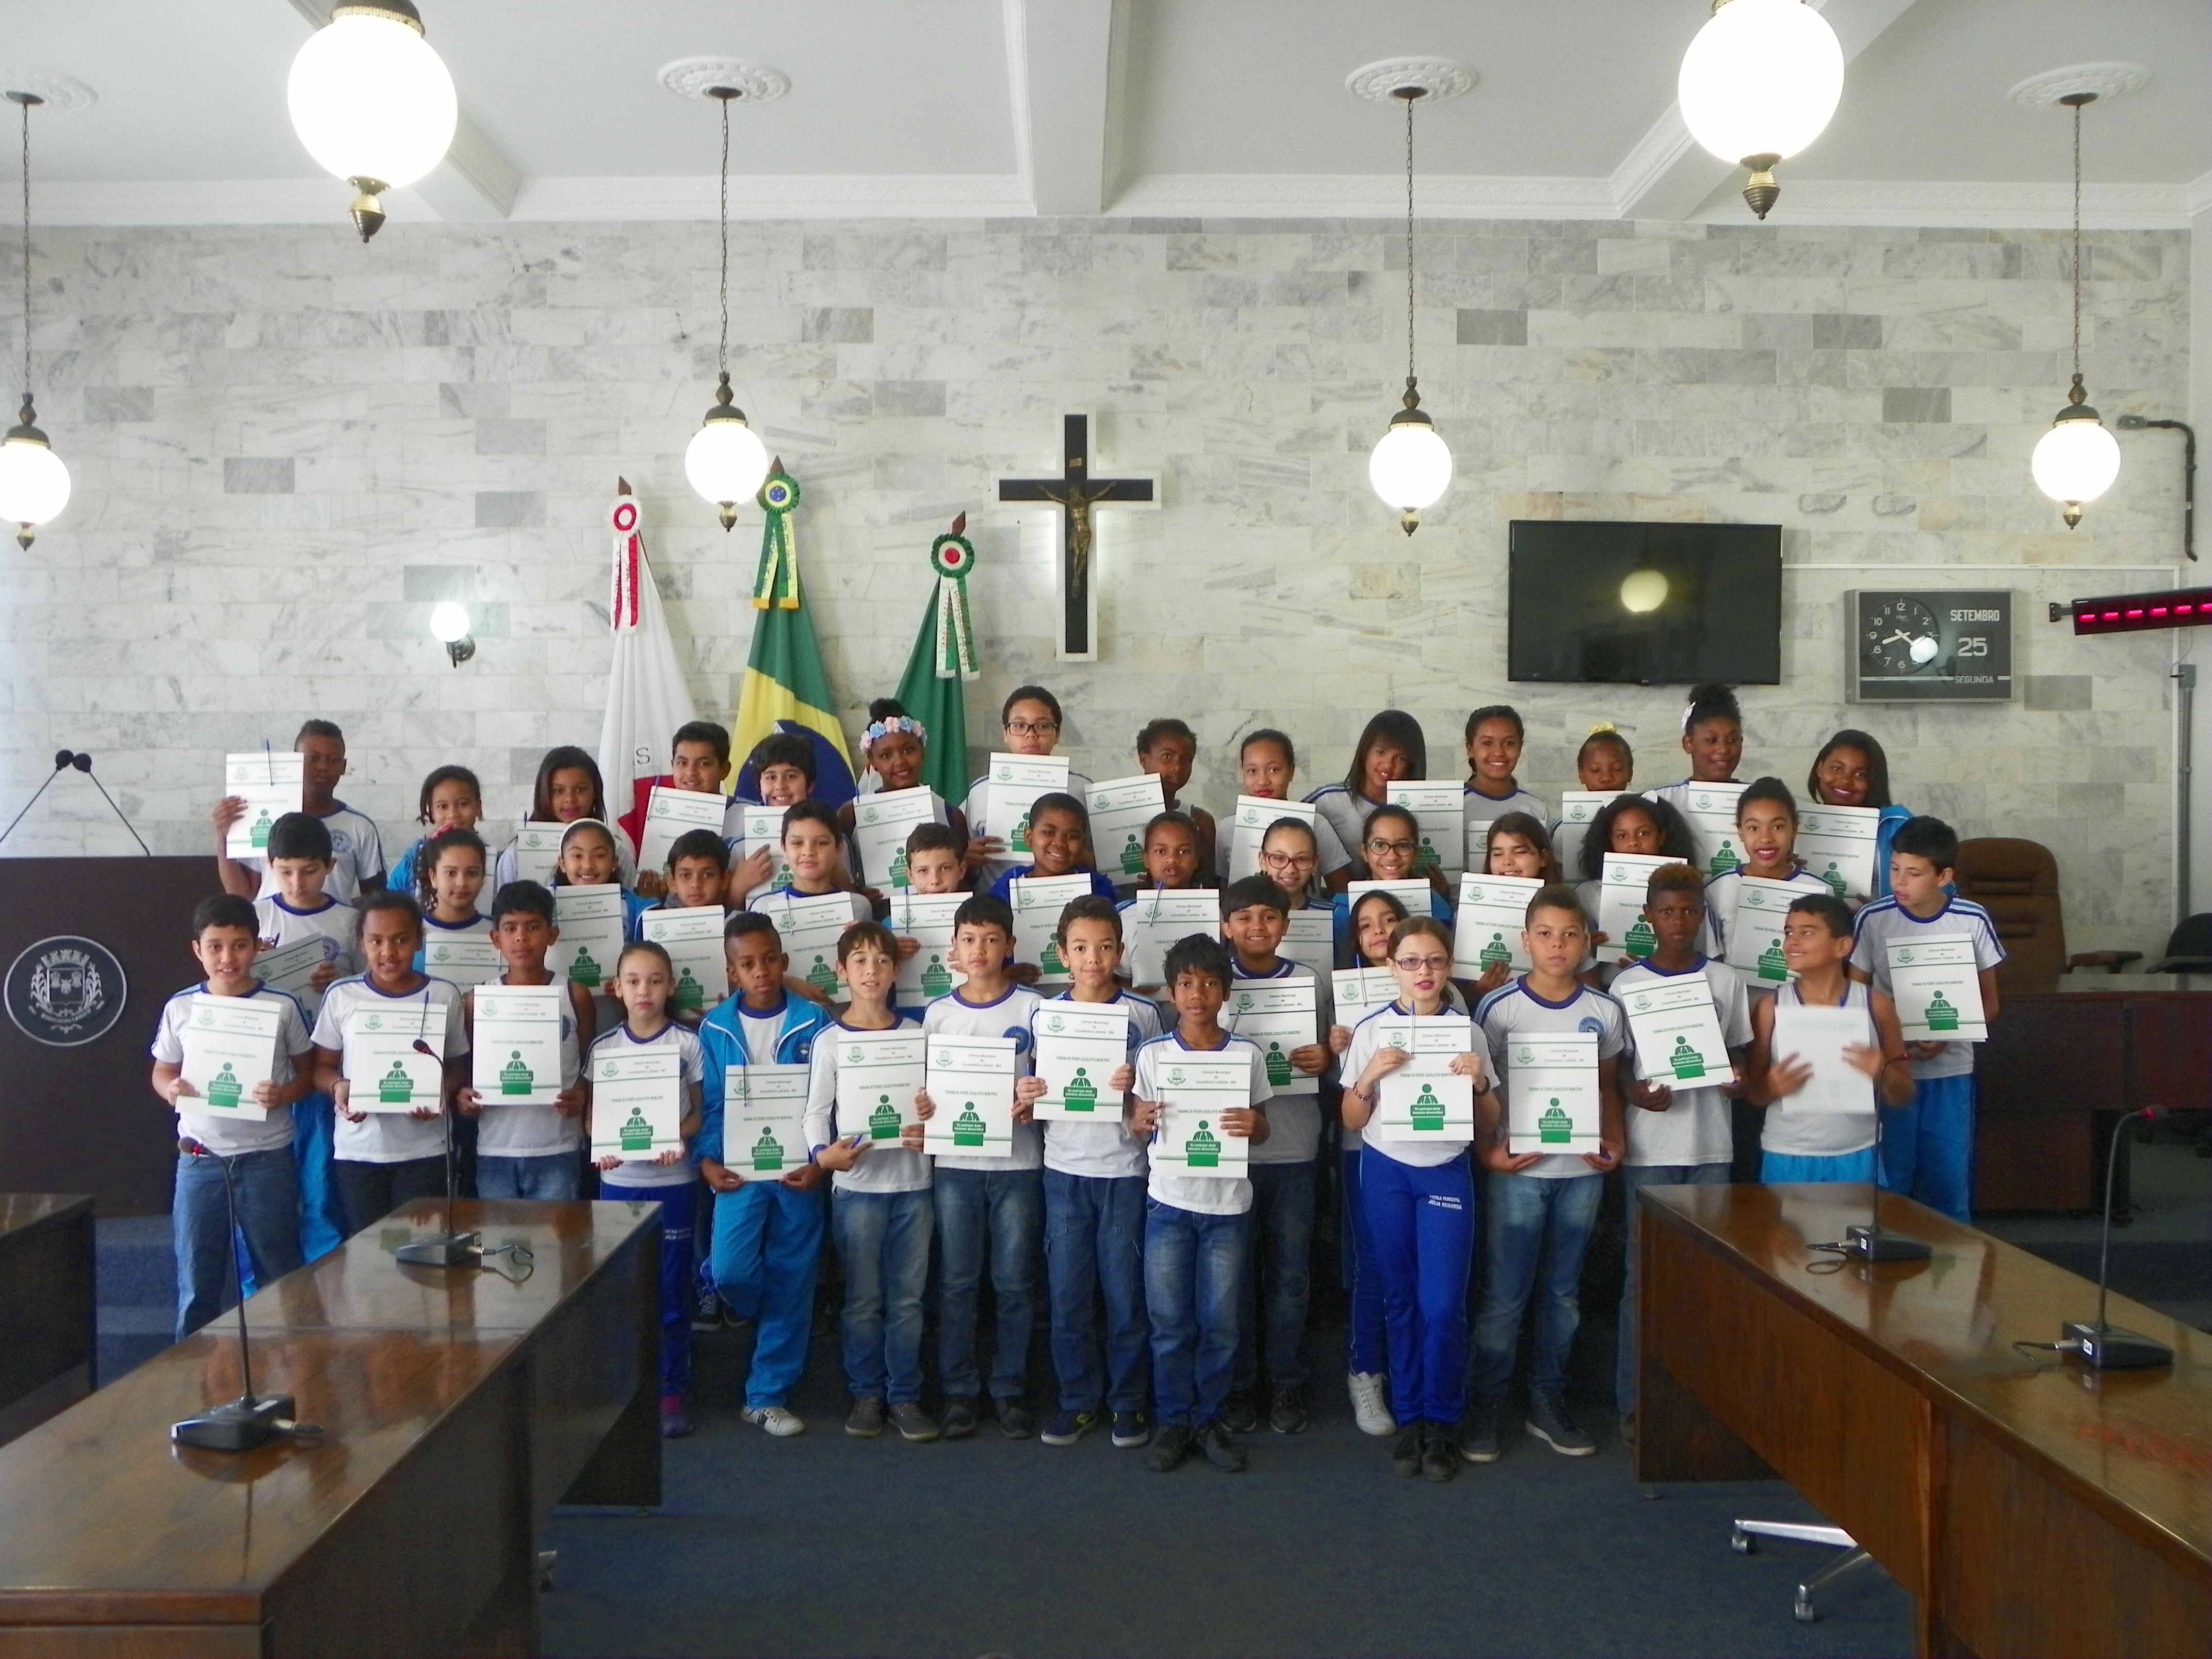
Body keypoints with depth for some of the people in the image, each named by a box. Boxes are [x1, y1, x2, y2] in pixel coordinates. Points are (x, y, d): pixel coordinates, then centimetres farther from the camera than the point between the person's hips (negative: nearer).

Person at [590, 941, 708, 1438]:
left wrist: (678, 1136, -19)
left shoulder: (688, 1044, -1)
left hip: (672, 1180, -2)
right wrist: (601, 1145, -12)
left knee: (671, 1290, 3)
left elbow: (701, 1111, 0)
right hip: (618, 1180, 2)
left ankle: (672, 1392, 14)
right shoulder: (603, 1049, 4)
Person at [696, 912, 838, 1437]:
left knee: (790, 1281, 5)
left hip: (798, 1170, 0)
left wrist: (818, 1161, -13)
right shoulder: (715, 1026, 2)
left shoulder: (812, 1022, -2)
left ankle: (768, 1395, 18)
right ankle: (778, 1328, 21)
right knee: (731, 1271, -13)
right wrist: (707, 1160, -11)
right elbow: (710, 1103, 2)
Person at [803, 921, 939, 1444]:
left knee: (908, 1298, 7)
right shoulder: (830, 1040, 0)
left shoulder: (916, 1034, 6)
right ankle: (866, 1394, 19)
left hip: (912, 1182, 2)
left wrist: (928, 1129, -10)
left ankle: (905, 1395, 17)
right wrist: (822, 1154, -18)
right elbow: (816, 1110, 0)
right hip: (856, 1184, -2)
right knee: (862, 1299, 6)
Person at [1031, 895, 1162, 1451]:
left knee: (1125, 1292, 4)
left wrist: (1136, 1086, -19)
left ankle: (1126, 1402, 19)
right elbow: (1035, 1090, 11)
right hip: (1064, 1169, 2)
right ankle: (1078, 1400, 20)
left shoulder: (1143, 1014, -2)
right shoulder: (1044, 1016, 3)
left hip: (1124, 1169, -2)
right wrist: (1025, 1096, -12)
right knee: (1067, 1293, 6)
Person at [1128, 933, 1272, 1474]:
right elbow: (1137, 1125, 5)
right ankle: (1174, 1419, 20)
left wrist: (1253, 1125, -16)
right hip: (1168, 1201, 0)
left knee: (1220, 1321, 6)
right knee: (1168, 1321, 5)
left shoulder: (1247, 1054, -1)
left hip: (1227, 1204, 0)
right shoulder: (1152, 1055, -1)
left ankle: (1210, 1418, 22)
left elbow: (1262, 1130, 6)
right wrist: (1142, 1120, -18)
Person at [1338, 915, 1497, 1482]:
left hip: (1447, 1173, 0)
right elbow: (1352, 1121, 1)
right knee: (1401, 1300, 8)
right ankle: (1409, 1418, 22)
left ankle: (1441, 1423, 13)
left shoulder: (1467, 1032, 0)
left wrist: (1479, 1083, -13)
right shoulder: (1372, 1031, -2)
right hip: (1387, 1172, 0)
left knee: (1444, 1305, -5)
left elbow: (1490, 1120, 7)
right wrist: (1369, 1077, -17)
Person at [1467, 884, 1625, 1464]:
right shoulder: (1499, 1008, -7)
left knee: (1564, 1290, 13)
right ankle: (1484, 1410, 13)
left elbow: (1608, 1086, 13)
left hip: (1581, 1169, 4)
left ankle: (1548, 1402, 26)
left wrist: (1613, 1140, -2)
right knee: (1504, 1294, 1)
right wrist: (1489, 1151, -14)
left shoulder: (1604, 1011, 3)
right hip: (1519, 1169, -3)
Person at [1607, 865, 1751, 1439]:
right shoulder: (1627, 986, -1)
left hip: (1712, 1145, 2)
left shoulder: (1726, 981, 5)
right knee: (1643, 1274, 2)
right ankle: (1634, 1401, 11)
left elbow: (1737, 1053, 12)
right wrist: (1635, 1093, -18)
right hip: (1649, 1148, -2)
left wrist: (1738, 1081, -9)